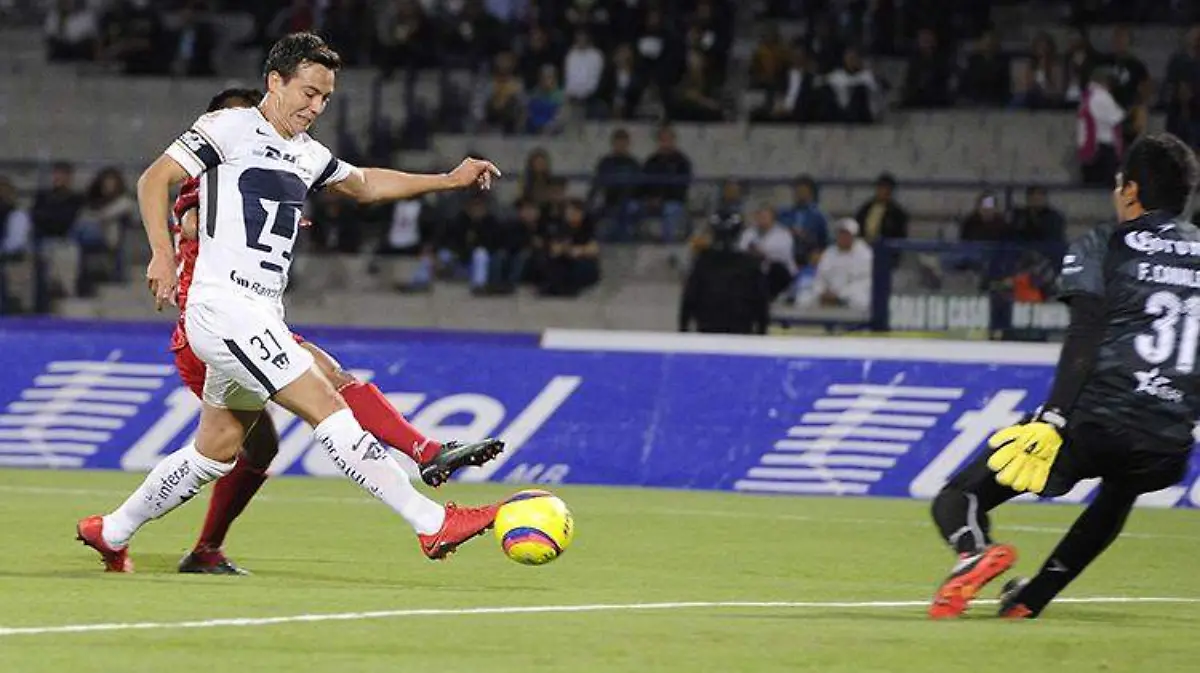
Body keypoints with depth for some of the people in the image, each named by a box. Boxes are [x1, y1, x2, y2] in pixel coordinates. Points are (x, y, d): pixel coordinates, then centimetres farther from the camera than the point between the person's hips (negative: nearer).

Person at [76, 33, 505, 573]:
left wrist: (448, 181, 28)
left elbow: (364, 184, 34)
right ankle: (432, 523, -20)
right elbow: (154, 180, -9)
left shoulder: (307, 155, 18)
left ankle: (111, 533, 28)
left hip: (261, 317, 9)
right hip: (222, 304, -9)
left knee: (216, 452, 14)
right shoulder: (230, 128, -5)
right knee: (327, 407, -15)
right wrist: (162, 254, -22)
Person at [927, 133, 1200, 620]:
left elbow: (1085, 340, -10)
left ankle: (975, 550, -34)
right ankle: (1030, 598, 32)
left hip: (1094, 420, -4)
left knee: (956, 500, 2)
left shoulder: (1102, 247, 4)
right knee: (1120, 487, 41)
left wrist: (1052, 420, -17)